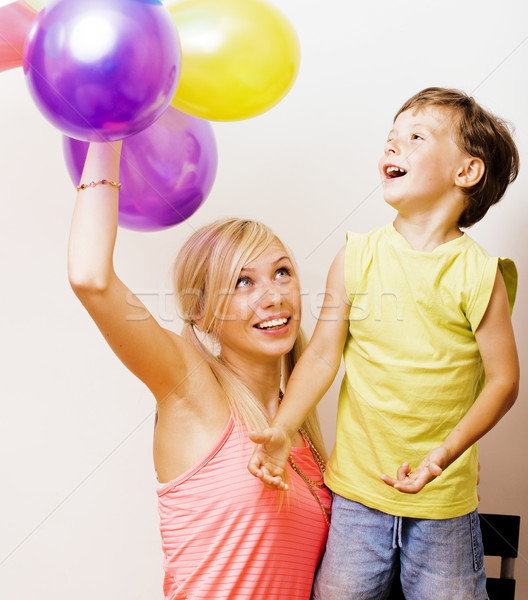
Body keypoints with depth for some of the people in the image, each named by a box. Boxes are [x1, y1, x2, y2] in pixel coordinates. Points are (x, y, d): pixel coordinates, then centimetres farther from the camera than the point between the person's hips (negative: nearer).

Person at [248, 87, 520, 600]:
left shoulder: (478, 273, -11)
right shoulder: (357, 257, -5)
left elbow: (504, 379, -7)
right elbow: (323, 354, -4)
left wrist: (444, 453, -18)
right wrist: (281, 429, -15)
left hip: (444, 497, -1)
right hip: (356, 486, 2)